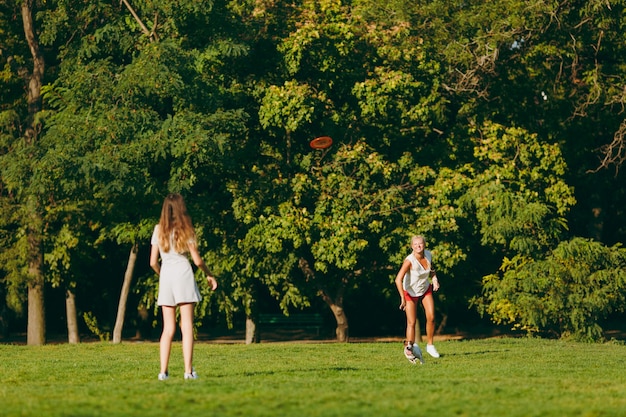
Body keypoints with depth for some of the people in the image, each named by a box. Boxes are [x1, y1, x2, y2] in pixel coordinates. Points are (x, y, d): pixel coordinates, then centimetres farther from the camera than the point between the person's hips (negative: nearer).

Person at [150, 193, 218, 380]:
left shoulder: (159, 230, 6)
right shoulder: (185, 230, -1)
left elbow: (153, 262, 5)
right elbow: (197, 260, -2)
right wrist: (209, 275, 15)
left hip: (166, 277, 3)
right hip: (183, 275, -3)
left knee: (168, 329, 7)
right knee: (187, 327, -2)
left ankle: (163, 371, -1)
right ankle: (188, 370, -8)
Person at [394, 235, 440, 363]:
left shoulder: (428, 255, -12)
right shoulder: (409, 260, -30)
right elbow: (398, 279, -37)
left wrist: (434, 279, -11)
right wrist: (403, 298, -44)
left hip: (426, 290, 5)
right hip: (410, 293, -4)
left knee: (431, 317, -5)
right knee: (411, 322, -5)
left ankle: (430, 345, 11)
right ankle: (410, 347, 9)